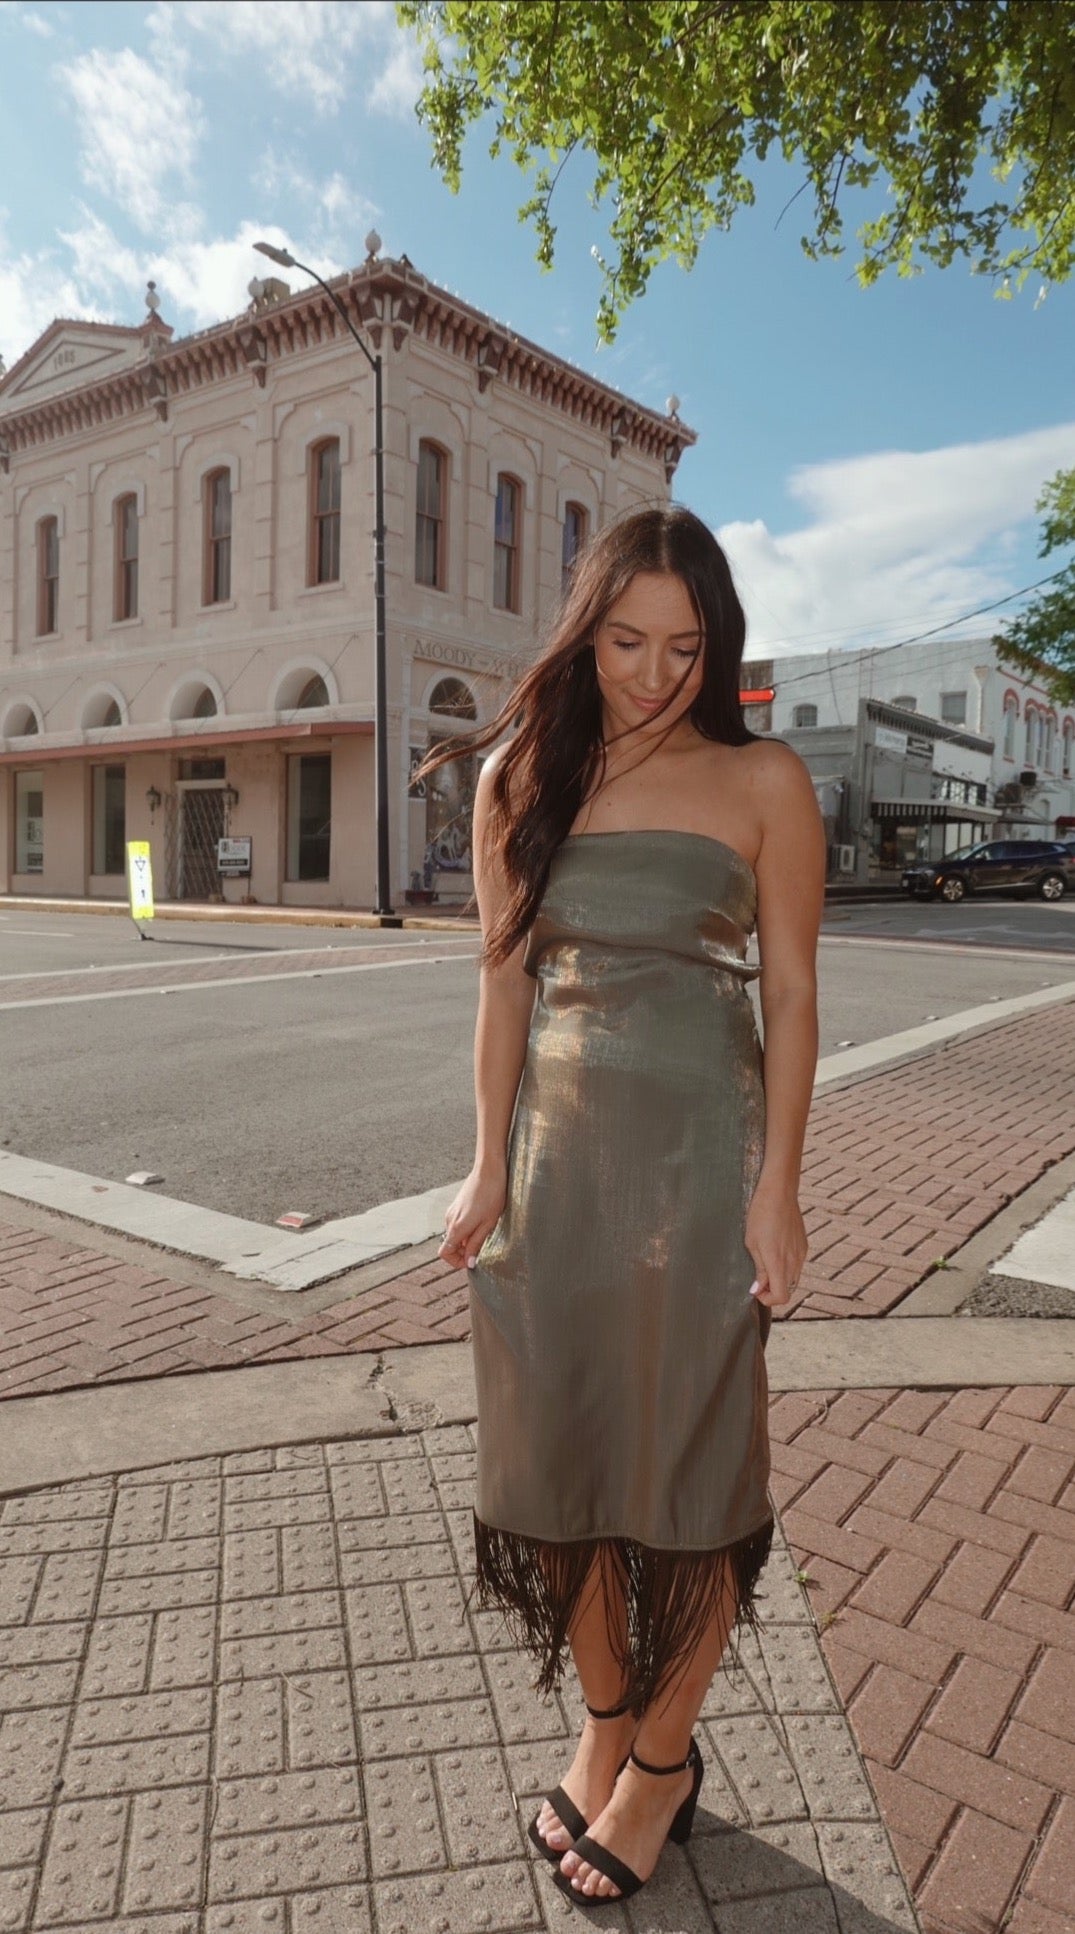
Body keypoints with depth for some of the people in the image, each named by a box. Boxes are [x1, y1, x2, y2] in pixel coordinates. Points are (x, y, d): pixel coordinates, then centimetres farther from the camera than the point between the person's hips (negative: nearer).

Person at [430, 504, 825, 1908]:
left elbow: (790, 991, -3)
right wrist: (490, 1164, 3)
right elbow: (506, 983, 5)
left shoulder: (762, 781, -2)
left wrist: (778, 1187, -8)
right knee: (564, 1448, 12)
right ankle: (605, 1729, 37)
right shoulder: (523, 780, 5)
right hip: (558, 1146, 3)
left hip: (701, 1149, -2)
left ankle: (665, 1760, 32)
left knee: (687, 1462, 9)